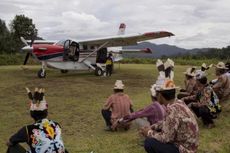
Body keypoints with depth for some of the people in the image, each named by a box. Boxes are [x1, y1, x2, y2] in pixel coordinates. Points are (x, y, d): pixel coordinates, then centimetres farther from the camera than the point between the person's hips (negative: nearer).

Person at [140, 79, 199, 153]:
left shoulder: (172, 109, -27)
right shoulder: (178, 103, 1)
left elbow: (166, 138, -23)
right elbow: (166, 122, 18)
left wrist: (149, 133, -8)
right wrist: (151, 127, 8)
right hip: (186, 146, 9)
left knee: (149, 142, -15)